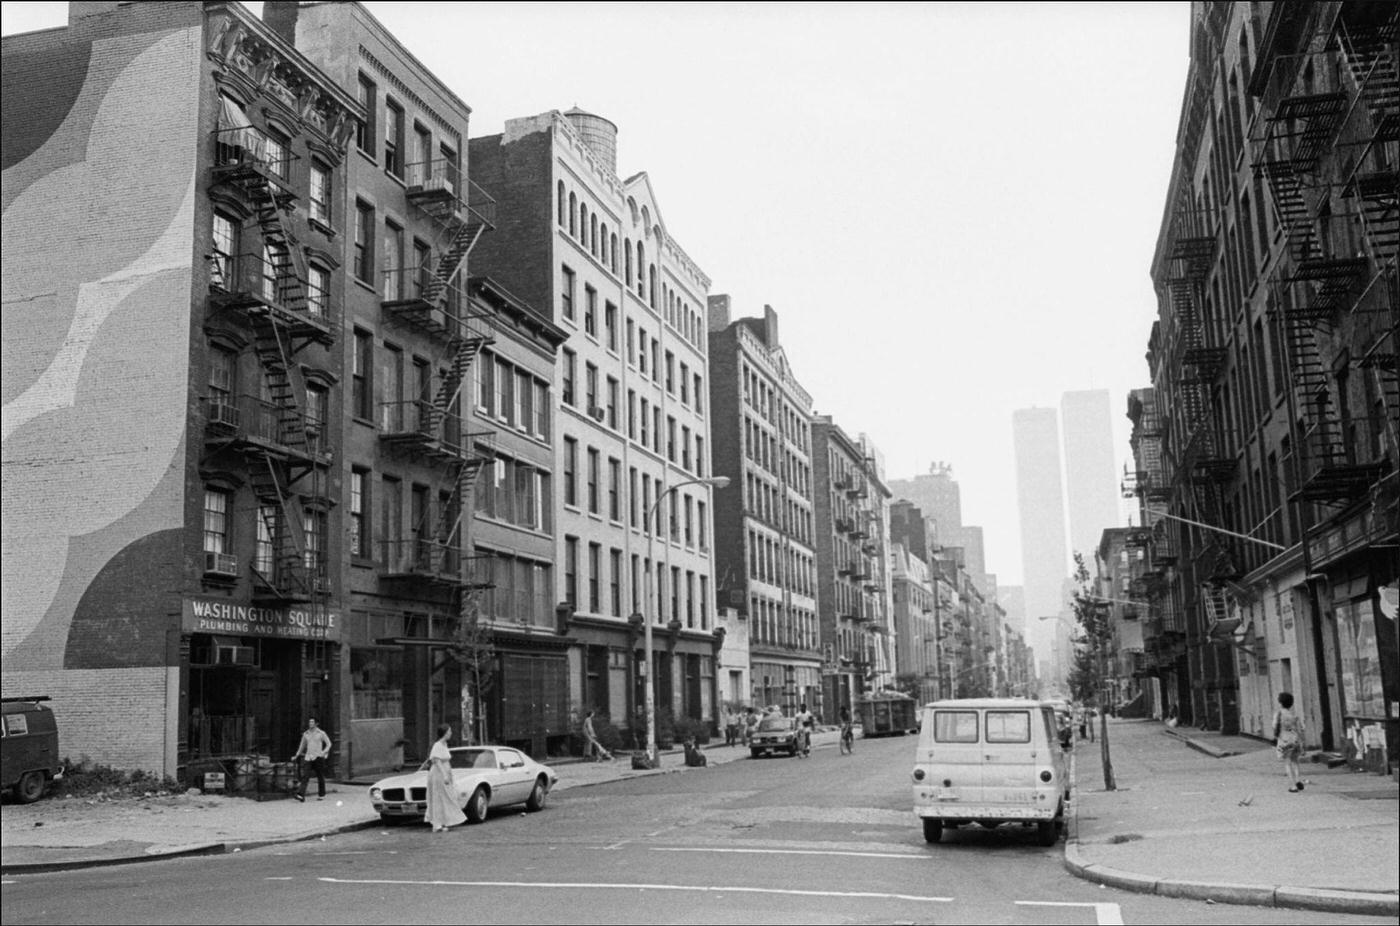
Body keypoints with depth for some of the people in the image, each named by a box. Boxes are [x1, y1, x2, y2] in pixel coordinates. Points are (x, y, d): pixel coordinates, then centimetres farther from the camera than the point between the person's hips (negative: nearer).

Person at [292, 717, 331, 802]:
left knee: (320, 777, 3)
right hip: (308, 757, 3)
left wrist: (324, 752, -11)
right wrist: (297, 756, 25)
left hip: (318, 757, -3)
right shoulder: (305, 734, 12)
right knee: (305, 776, -11)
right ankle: (301, 795, -22)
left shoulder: (321, 733, 2)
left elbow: (328, 743, 4)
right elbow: (302, 746, 24)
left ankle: (321, 795, 15)